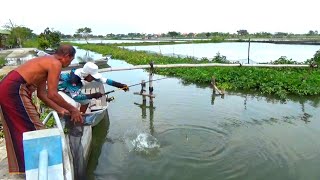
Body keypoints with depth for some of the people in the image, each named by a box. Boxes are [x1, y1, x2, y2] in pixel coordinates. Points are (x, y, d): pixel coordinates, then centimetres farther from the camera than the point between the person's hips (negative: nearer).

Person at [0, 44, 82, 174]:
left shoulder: (46, 62, 20)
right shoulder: (55, 64, -10)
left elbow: (42, 94, 17)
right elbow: (52, 94, -16)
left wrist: (59, 109, 17)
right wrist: (72, 109, -6)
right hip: (14, 90, -10)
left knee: (18, 130, 19)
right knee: (35, 129, 0)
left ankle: (20, 167, 33)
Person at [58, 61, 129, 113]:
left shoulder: (86, 73, -19)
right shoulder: (74, 78, -39)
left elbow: (104, 80, -16)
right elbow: (75, 97, -35)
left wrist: (120, 85, -22)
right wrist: (92, 96, -39)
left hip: (70, 90, 8)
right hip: (59, 90, -7)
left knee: (86, 101, 3)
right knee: (73, 105, -27)